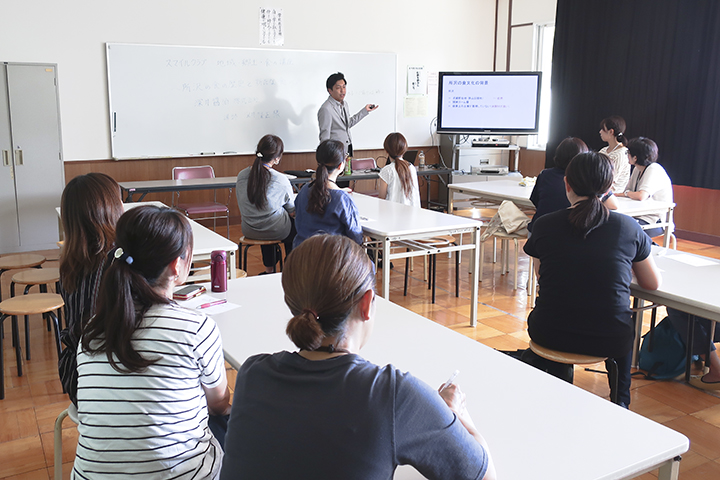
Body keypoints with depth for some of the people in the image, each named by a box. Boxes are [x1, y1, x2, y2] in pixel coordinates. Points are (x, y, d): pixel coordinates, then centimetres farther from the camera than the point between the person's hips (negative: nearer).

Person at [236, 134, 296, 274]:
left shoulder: (241, 176, -7)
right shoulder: (281, 180, -20)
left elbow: (241, 203, 8)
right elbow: (292, 210, -6)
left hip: (249, 231, 4)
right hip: (276, 232, -4)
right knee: (295, 224, 26)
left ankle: (269, 268, 43)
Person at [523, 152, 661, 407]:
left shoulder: (544, 225, -7)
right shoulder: (629, 227, -6)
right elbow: (653, 283, 8)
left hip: (551, 337, 0)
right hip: (610, 342, 1)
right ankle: (620, 401, 47)